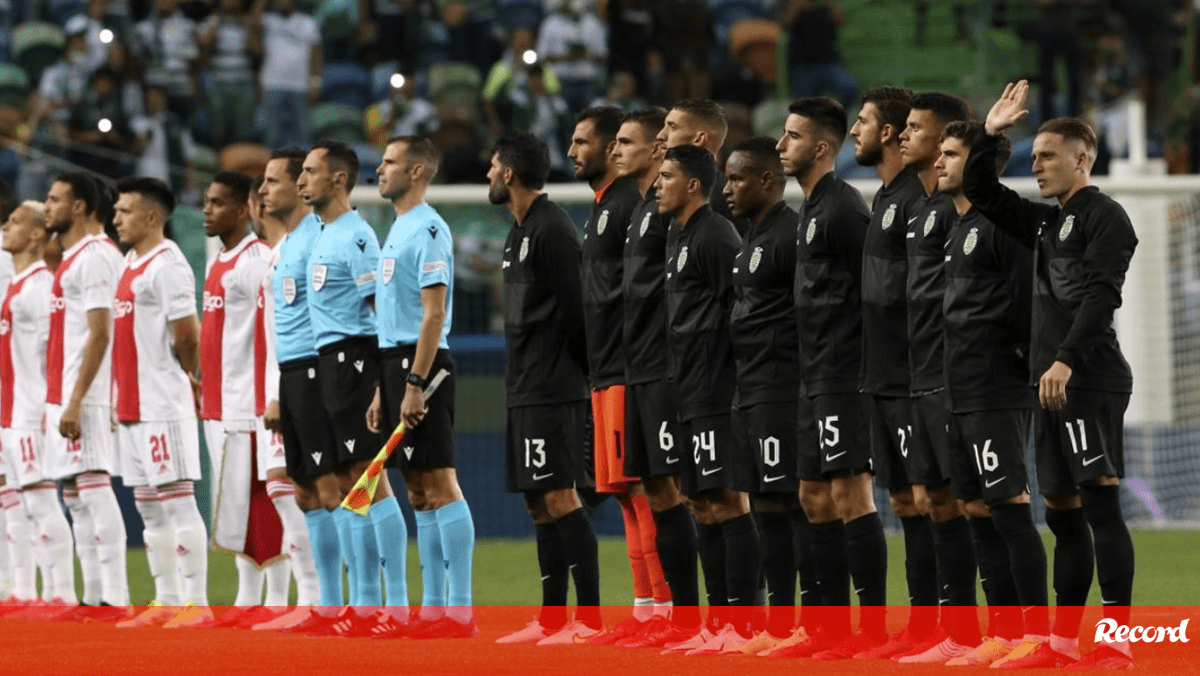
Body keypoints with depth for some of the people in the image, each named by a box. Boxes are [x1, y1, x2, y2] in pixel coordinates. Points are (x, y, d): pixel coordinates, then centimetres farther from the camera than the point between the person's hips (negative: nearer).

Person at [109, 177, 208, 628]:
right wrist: (120, 396, 16)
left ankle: (196, 602, -9)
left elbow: (187, 335, -16)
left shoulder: (167, 265, -13)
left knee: (177, 498, -9)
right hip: (132, 404, 10)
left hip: (162, 405, -10)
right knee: (148, 506, 11)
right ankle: (166, 602, 15)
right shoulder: (131, 263, 17)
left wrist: (186, 376, 1)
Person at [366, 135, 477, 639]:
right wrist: (382, 390, 20)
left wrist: (415, 384, -22)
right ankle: (432, 609, 11)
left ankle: (460, 612, -10)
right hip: (397, 366, 10)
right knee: (419, 492, 9)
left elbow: (434, 313, -17)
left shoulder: (428, 230, -11)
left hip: (421, 368, -10)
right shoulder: (398, 230, 18)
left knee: (440, 484, -9)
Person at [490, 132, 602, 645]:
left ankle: (589, 618, -13)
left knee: (559, 497, -12)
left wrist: (582, 372, -9)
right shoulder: (519, 233, 18)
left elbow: (574, 312, -15)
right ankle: (552, 618, 14)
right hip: (525, 391, 10)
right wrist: (520, 381, 17)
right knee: (539, 502, 10)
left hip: (553, 391, -10)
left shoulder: (552, 230, -13)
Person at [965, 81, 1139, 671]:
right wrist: (990, 134, 15)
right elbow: (979, 193, 28)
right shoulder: (1046, 222, 21)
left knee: (1099, 504, -12)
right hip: (1053, 385, 9)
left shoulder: (1104, 217, -5)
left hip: (1090, 380, -9)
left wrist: (1066, 360, -27)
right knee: (1061, 509, 10)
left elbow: (1100, 294, -17)